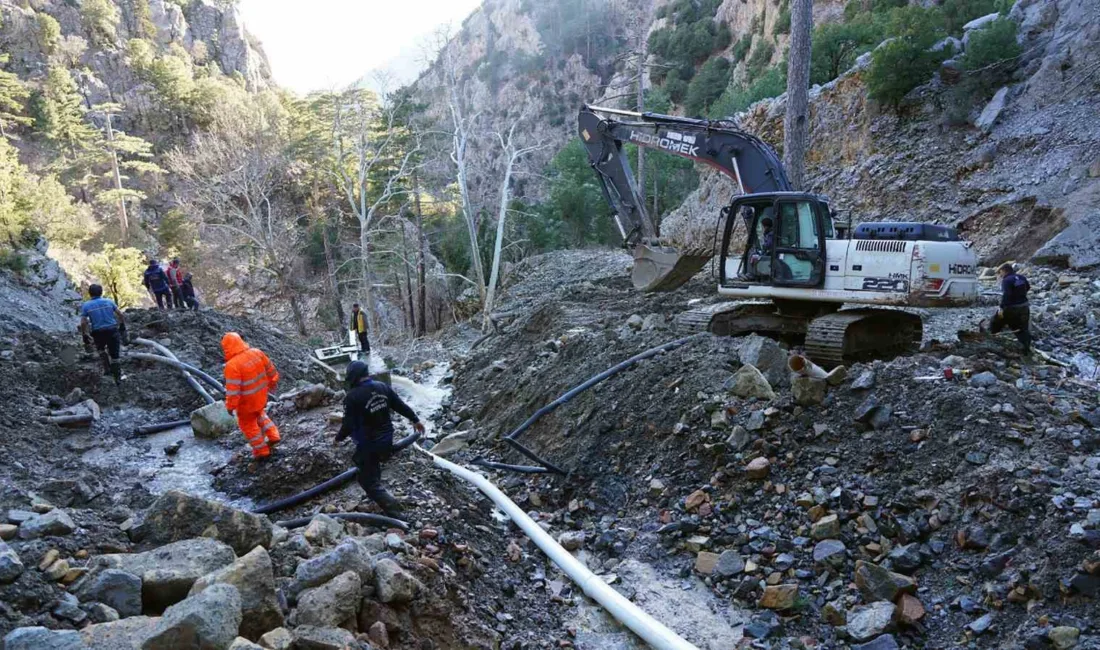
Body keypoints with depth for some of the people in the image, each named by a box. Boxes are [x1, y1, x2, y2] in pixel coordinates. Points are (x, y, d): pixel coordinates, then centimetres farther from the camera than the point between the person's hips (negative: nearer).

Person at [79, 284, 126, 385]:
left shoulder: (86, 306, -1)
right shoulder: (109, 301, 2)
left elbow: (83, 323, -7)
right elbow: (120, 314, 1)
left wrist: (84, 335, 4)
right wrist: (123, 325, 15)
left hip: (98, 332, 0)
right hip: (112, 330, 0)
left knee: (101, 349, 31)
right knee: (114, 355, 8)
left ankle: (107, 368, 25)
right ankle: (118, 377, 11)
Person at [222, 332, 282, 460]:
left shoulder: (232, 365, -29)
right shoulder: (257, 352, -10)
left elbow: (232, 389, -25)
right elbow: (270, 370, 3)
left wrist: (230, 406, -12)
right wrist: (273, 382, 20)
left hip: (246, 401, -6)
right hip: (261, 395, 6)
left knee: (248, 424, 17)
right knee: (259, 414, 33)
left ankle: (262, 451, 27)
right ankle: (273, 436, 31)